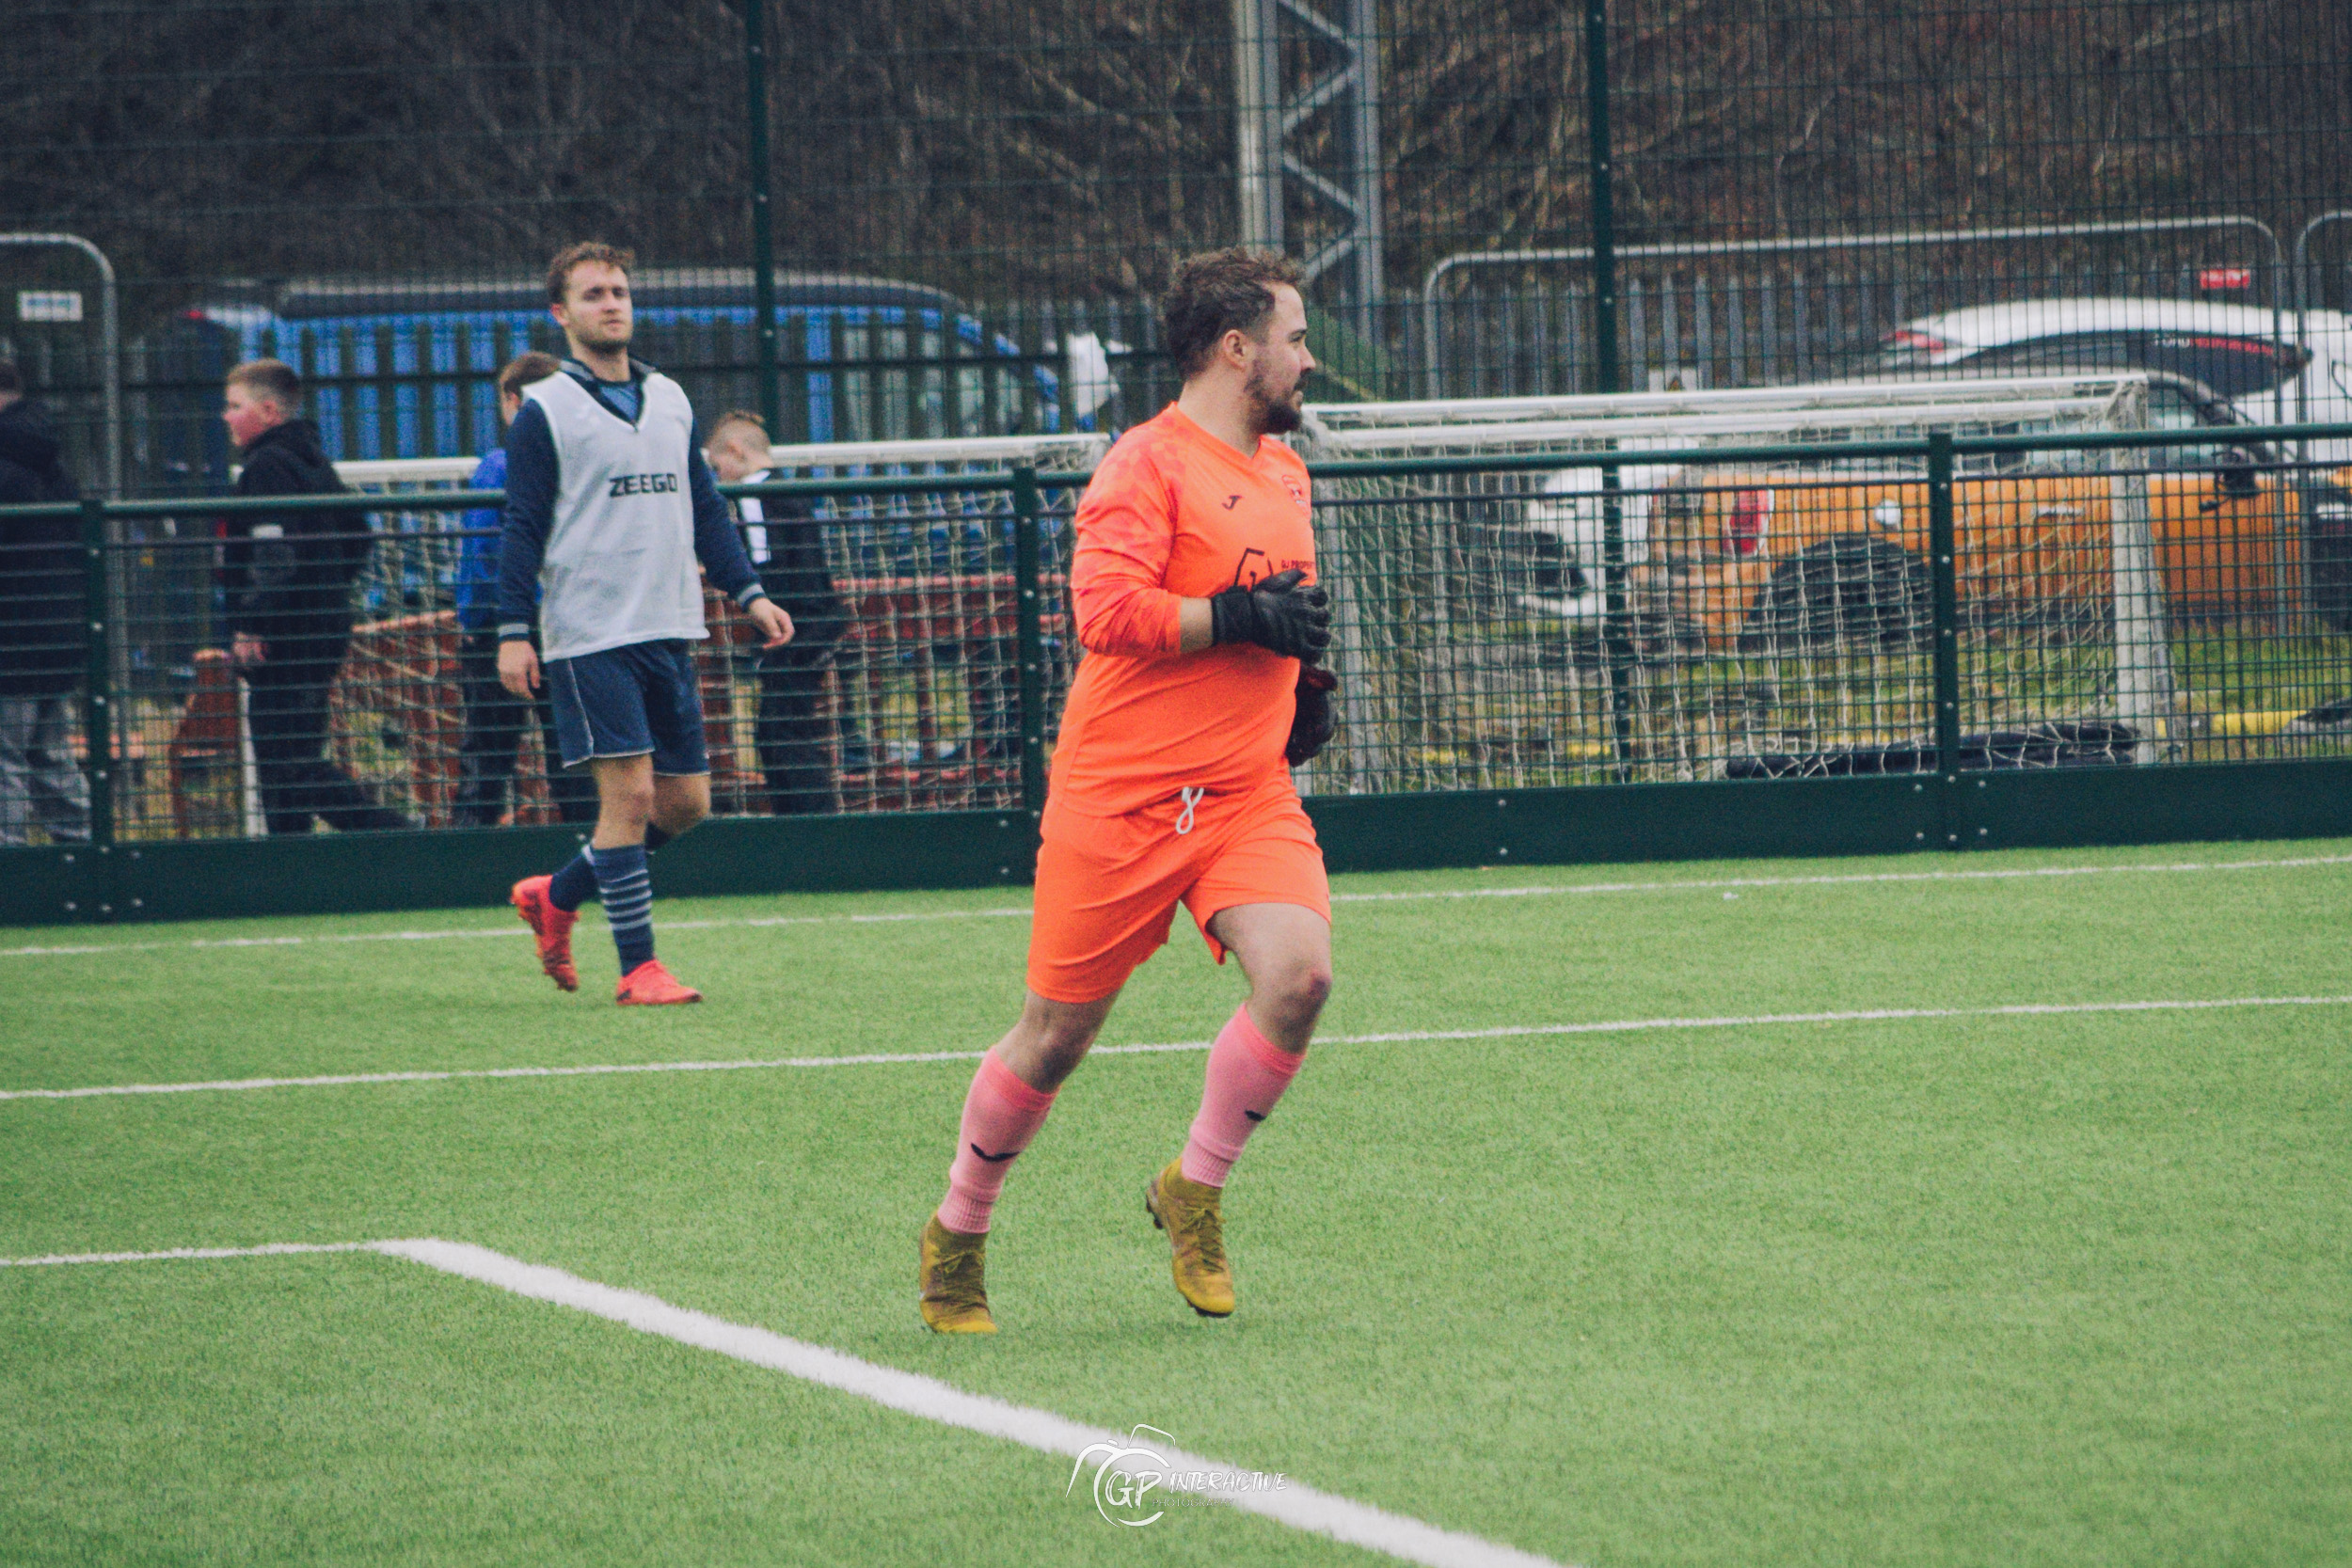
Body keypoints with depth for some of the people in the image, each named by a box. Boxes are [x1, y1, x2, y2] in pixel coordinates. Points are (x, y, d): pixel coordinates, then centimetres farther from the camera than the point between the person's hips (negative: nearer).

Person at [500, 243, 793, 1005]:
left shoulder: (670, 400, 14)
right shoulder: (544, 413, -3)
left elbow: (705, 509, 19)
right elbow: (522, 528, -5)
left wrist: (749, 594, 11)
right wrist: (513, 632, -11)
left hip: (670, 630, 6)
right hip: (591, 635, -6)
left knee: (685, 801, 7)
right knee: (628, 793, -10)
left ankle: (556, 896, 25)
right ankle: (638, 968, -4)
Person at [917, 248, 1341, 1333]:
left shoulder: (1283, 472, 15)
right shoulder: (1147, 465, -11)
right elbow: (1106, 611, -24)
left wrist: (1300, 683, 16)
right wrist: (1241, 618, -22)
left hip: (1248, 793, 6)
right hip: (1122, 792, -6)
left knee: (1297, 971, -19)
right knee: (1059, 1033, 1)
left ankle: (1194, 1192, 1)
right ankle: (958, 1234, 22)